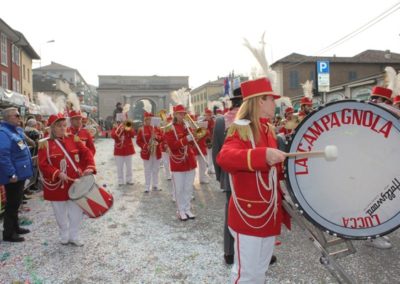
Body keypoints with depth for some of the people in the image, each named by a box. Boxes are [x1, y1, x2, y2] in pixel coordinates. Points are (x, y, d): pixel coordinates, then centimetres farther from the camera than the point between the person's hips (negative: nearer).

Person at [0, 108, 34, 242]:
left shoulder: (17, 130, 12)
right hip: (13, 175, -10)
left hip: (20, 172, 10)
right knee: (12, 204, 0)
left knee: (16, 202, 19)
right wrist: (11, 174, -26)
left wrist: (28, 163, 21)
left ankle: (15, 227, 32)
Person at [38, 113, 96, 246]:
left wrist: (89, 167, -20)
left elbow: (86, 152, -3)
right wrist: (58, 174, -25)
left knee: (77, 211, 8)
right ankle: (64, 236, 33)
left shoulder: (73, 138, 2)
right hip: (57, 185, -3)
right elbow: (43, 164, -12)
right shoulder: (45, 143, -7)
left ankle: (74, 236, 26)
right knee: (61, 213, 12)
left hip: (75, 182, 3)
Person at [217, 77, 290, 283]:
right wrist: (263, 154, -47)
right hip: (248, 214, -8)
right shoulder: (240, 131, -16)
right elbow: (224, 157, -37)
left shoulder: (269, 131, 10)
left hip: (269, 213, 8)